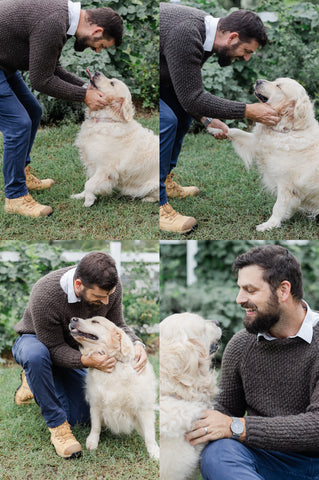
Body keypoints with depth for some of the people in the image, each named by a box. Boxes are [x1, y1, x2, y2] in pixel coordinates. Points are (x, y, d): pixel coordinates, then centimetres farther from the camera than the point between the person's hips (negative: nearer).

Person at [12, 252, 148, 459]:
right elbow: (54, 349, -29)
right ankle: (57, 426, -25)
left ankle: (37, 381, 23)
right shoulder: (44, 296, -40)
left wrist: (137, 344, -29)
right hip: (36, 340, -5)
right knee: (36, 355, -43)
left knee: (79, 417, -4)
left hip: (73, 349, 5)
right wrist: (86, 361, -47)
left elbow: (117, 326, -8)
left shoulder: (110, 287, -25)